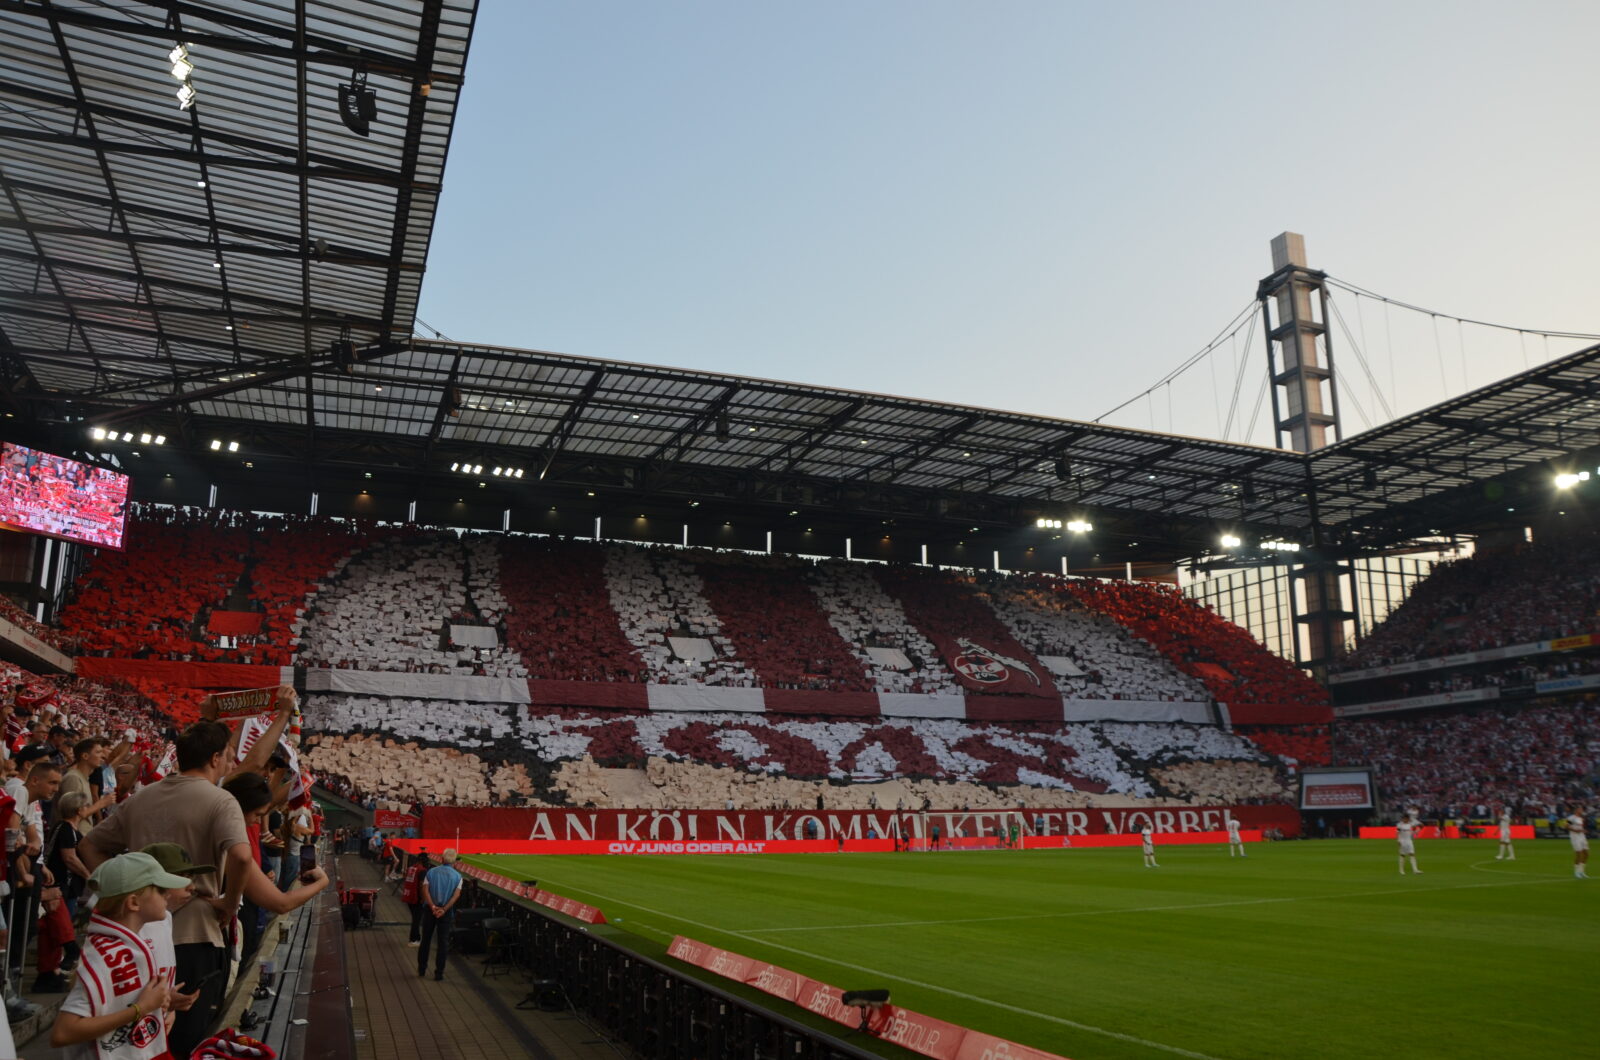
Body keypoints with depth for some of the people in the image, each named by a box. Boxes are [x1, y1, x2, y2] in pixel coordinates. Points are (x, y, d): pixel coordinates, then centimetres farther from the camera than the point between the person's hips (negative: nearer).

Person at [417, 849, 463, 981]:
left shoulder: (431, 872, 3)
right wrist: (444, 909, -16)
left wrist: (433, 907, -14)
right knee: (443, 942, 5)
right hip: (446, 912, -1)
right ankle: (439, 973, 6)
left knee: (426, 940, 15)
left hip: (430, 909, 1)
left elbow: (425, 890, -8)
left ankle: (421, 970, 23)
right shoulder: (457, 876, 0)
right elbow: (456, 895, -11)